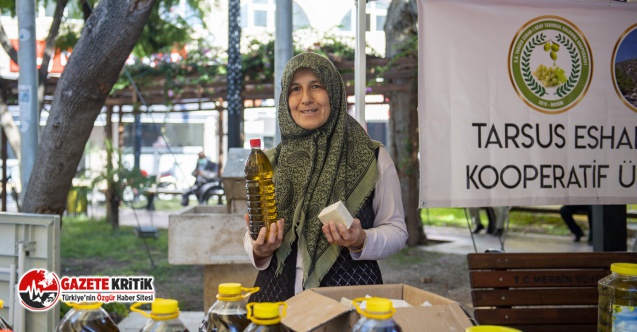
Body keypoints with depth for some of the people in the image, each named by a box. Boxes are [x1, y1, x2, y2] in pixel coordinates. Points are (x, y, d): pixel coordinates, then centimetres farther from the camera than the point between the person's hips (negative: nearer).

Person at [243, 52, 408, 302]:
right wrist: (259, 251, -7)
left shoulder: (373, 158, 3)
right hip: (279, 295, 3)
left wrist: (361, 242, -14)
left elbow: (396, 229, 6)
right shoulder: (269, 163, 9)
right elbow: (252, 237, 15)